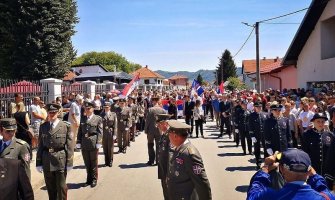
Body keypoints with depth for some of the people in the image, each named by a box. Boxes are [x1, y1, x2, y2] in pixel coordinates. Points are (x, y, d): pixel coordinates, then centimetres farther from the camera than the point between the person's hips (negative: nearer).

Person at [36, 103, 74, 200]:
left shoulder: (66, 126, -3)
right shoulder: (43, 127, 7)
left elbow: (69, 146, -4)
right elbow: (40, 145, 6)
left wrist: (69, 163, -7)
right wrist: (39, 162, 4)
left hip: (60, 161, -3)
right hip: (47, 162, 3)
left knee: (61, 186, 6)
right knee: (50, 187, 13)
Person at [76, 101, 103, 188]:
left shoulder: (98, 119, 0)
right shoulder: (83, 119, 12)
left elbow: (100, 132, -4)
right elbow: (80, 131, 11)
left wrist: (98, 143, -11)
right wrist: (79, 142, 4)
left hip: (93, 144, -4)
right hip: (84, 144, 4)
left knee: (93, 163, 6)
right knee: (87, 163, 10)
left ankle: (94, 179, 17)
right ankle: (89, 179, 22)